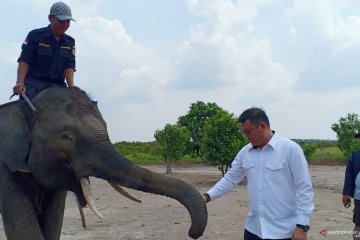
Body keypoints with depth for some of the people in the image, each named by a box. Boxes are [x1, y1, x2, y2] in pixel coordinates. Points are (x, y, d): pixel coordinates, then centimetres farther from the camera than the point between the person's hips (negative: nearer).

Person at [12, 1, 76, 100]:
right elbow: (24, 61, -7)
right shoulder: (35, 36, 0)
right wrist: (20, 83, -23)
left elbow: (69, 66, 3)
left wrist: (71, 87, -15)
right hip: (33, 82, -3)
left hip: (57, 85, 4)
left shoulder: (70, 42, 12)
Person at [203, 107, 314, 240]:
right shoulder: (244, 152, 5)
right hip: (253, 228, 5)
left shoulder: (290, 149, -11)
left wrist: (302, 226, -15)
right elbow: (230, 179, 13)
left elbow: (304, 189, -11)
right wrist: (208, 196, 0)